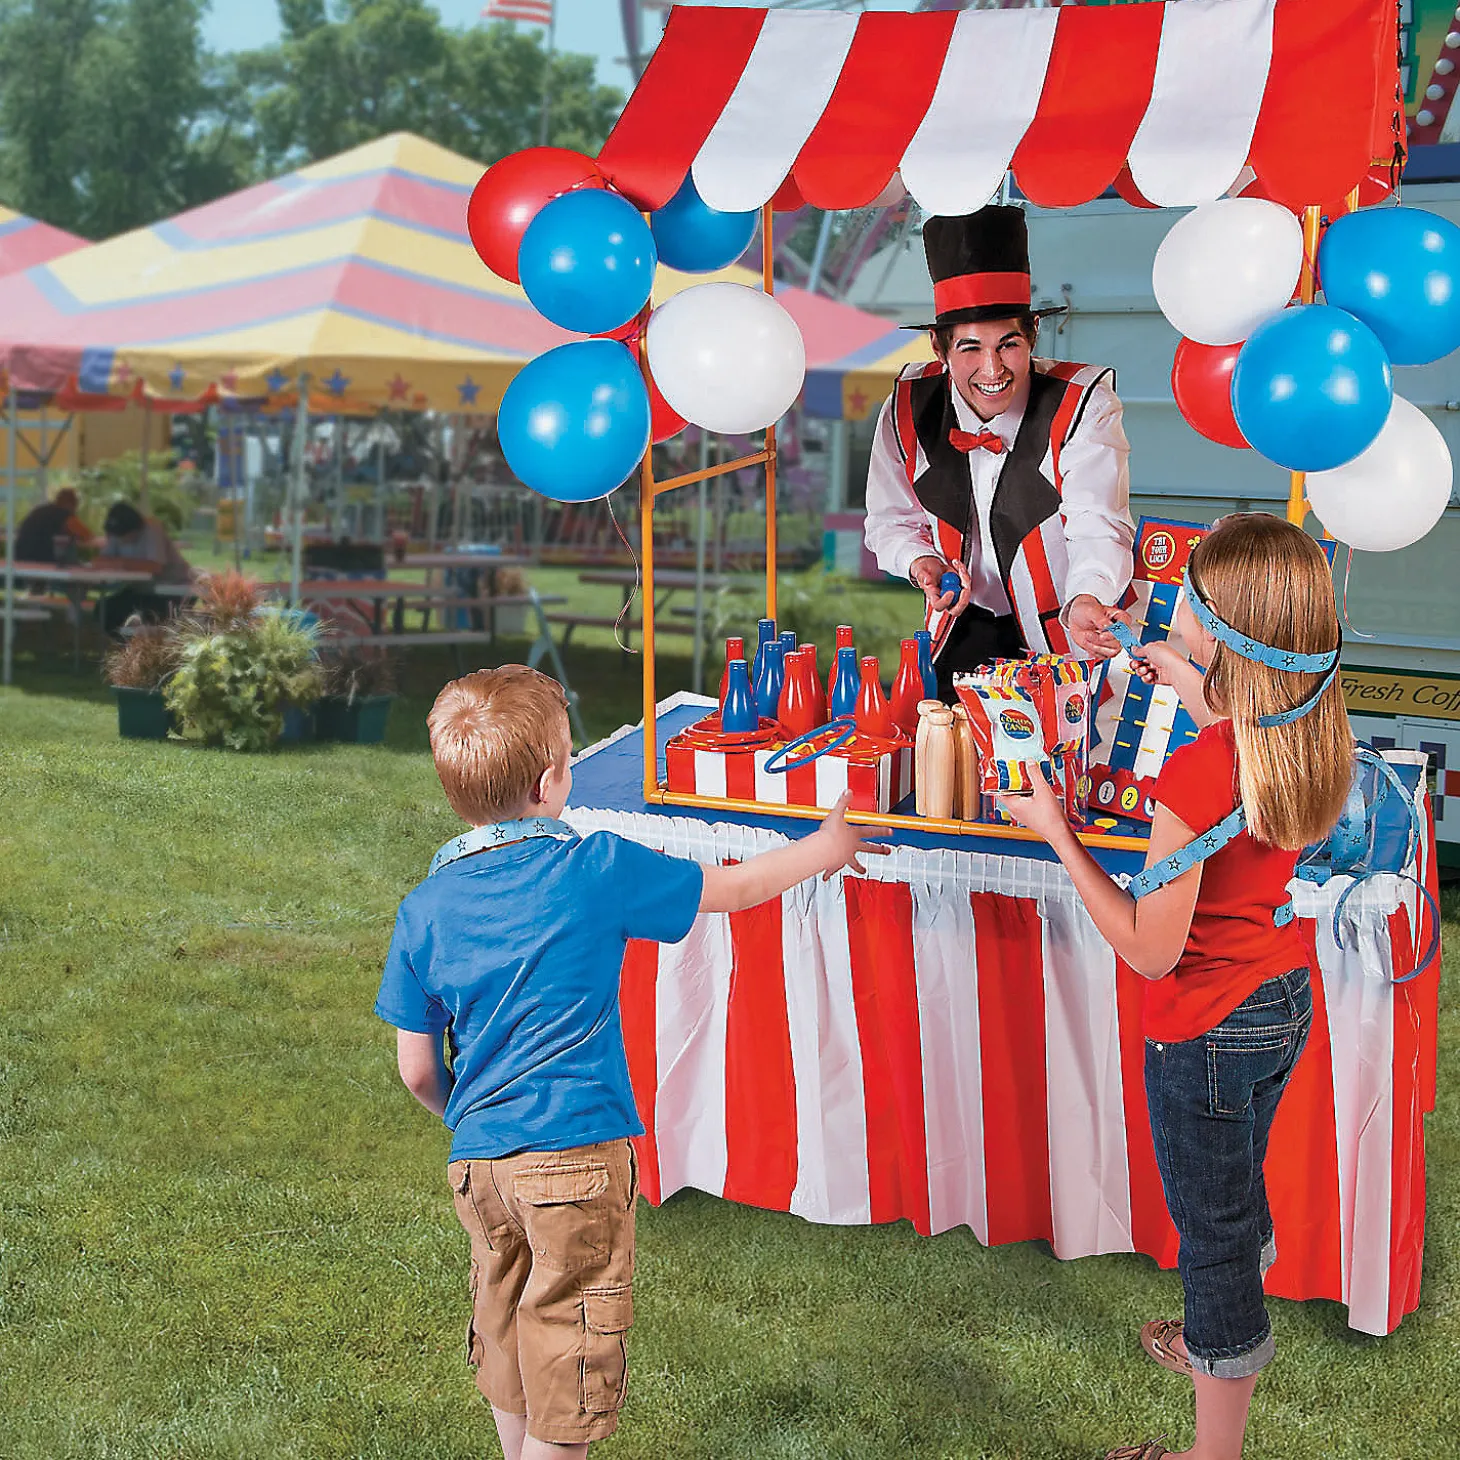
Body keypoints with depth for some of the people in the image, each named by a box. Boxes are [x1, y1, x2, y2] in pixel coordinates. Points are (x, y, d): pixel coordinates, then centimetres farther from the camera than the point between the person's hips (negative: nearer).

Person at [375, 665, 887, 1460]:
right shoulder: (596, 871, -11)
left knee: (507, 1346, 21)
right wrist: (826, 846, 20)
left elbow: (417, 1070, 5)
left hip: (478, 1161, 5)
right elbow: (730, 888, 4)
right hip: (576, 1155, -5)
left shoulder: (424, 910, 0)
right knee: (567, 1368, 4)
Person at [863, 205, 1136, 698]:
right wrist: (922, 562, -15)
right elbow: (892, 521, 9)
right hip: (965, 627, 3)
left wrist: (1085, 602, -44)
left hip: (1066, 632, -2)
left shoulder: (1082, 403, -14)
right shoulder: (909, 407, -4)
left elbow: (1098, 527, -23)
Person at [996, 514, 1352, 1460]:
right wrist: (1193, 685, 24)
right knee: (1240, 1194, 30)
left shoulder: (1197, 778, -34)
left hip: (1210, 1030, -7)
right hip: (1285, 1000, 8)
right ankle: (1227, 1340, 54)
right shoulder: (1317, 735, -9)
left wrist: (1056, 833, -18)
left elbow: (1150, 948, -24)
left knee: (1214, 1228, 10)